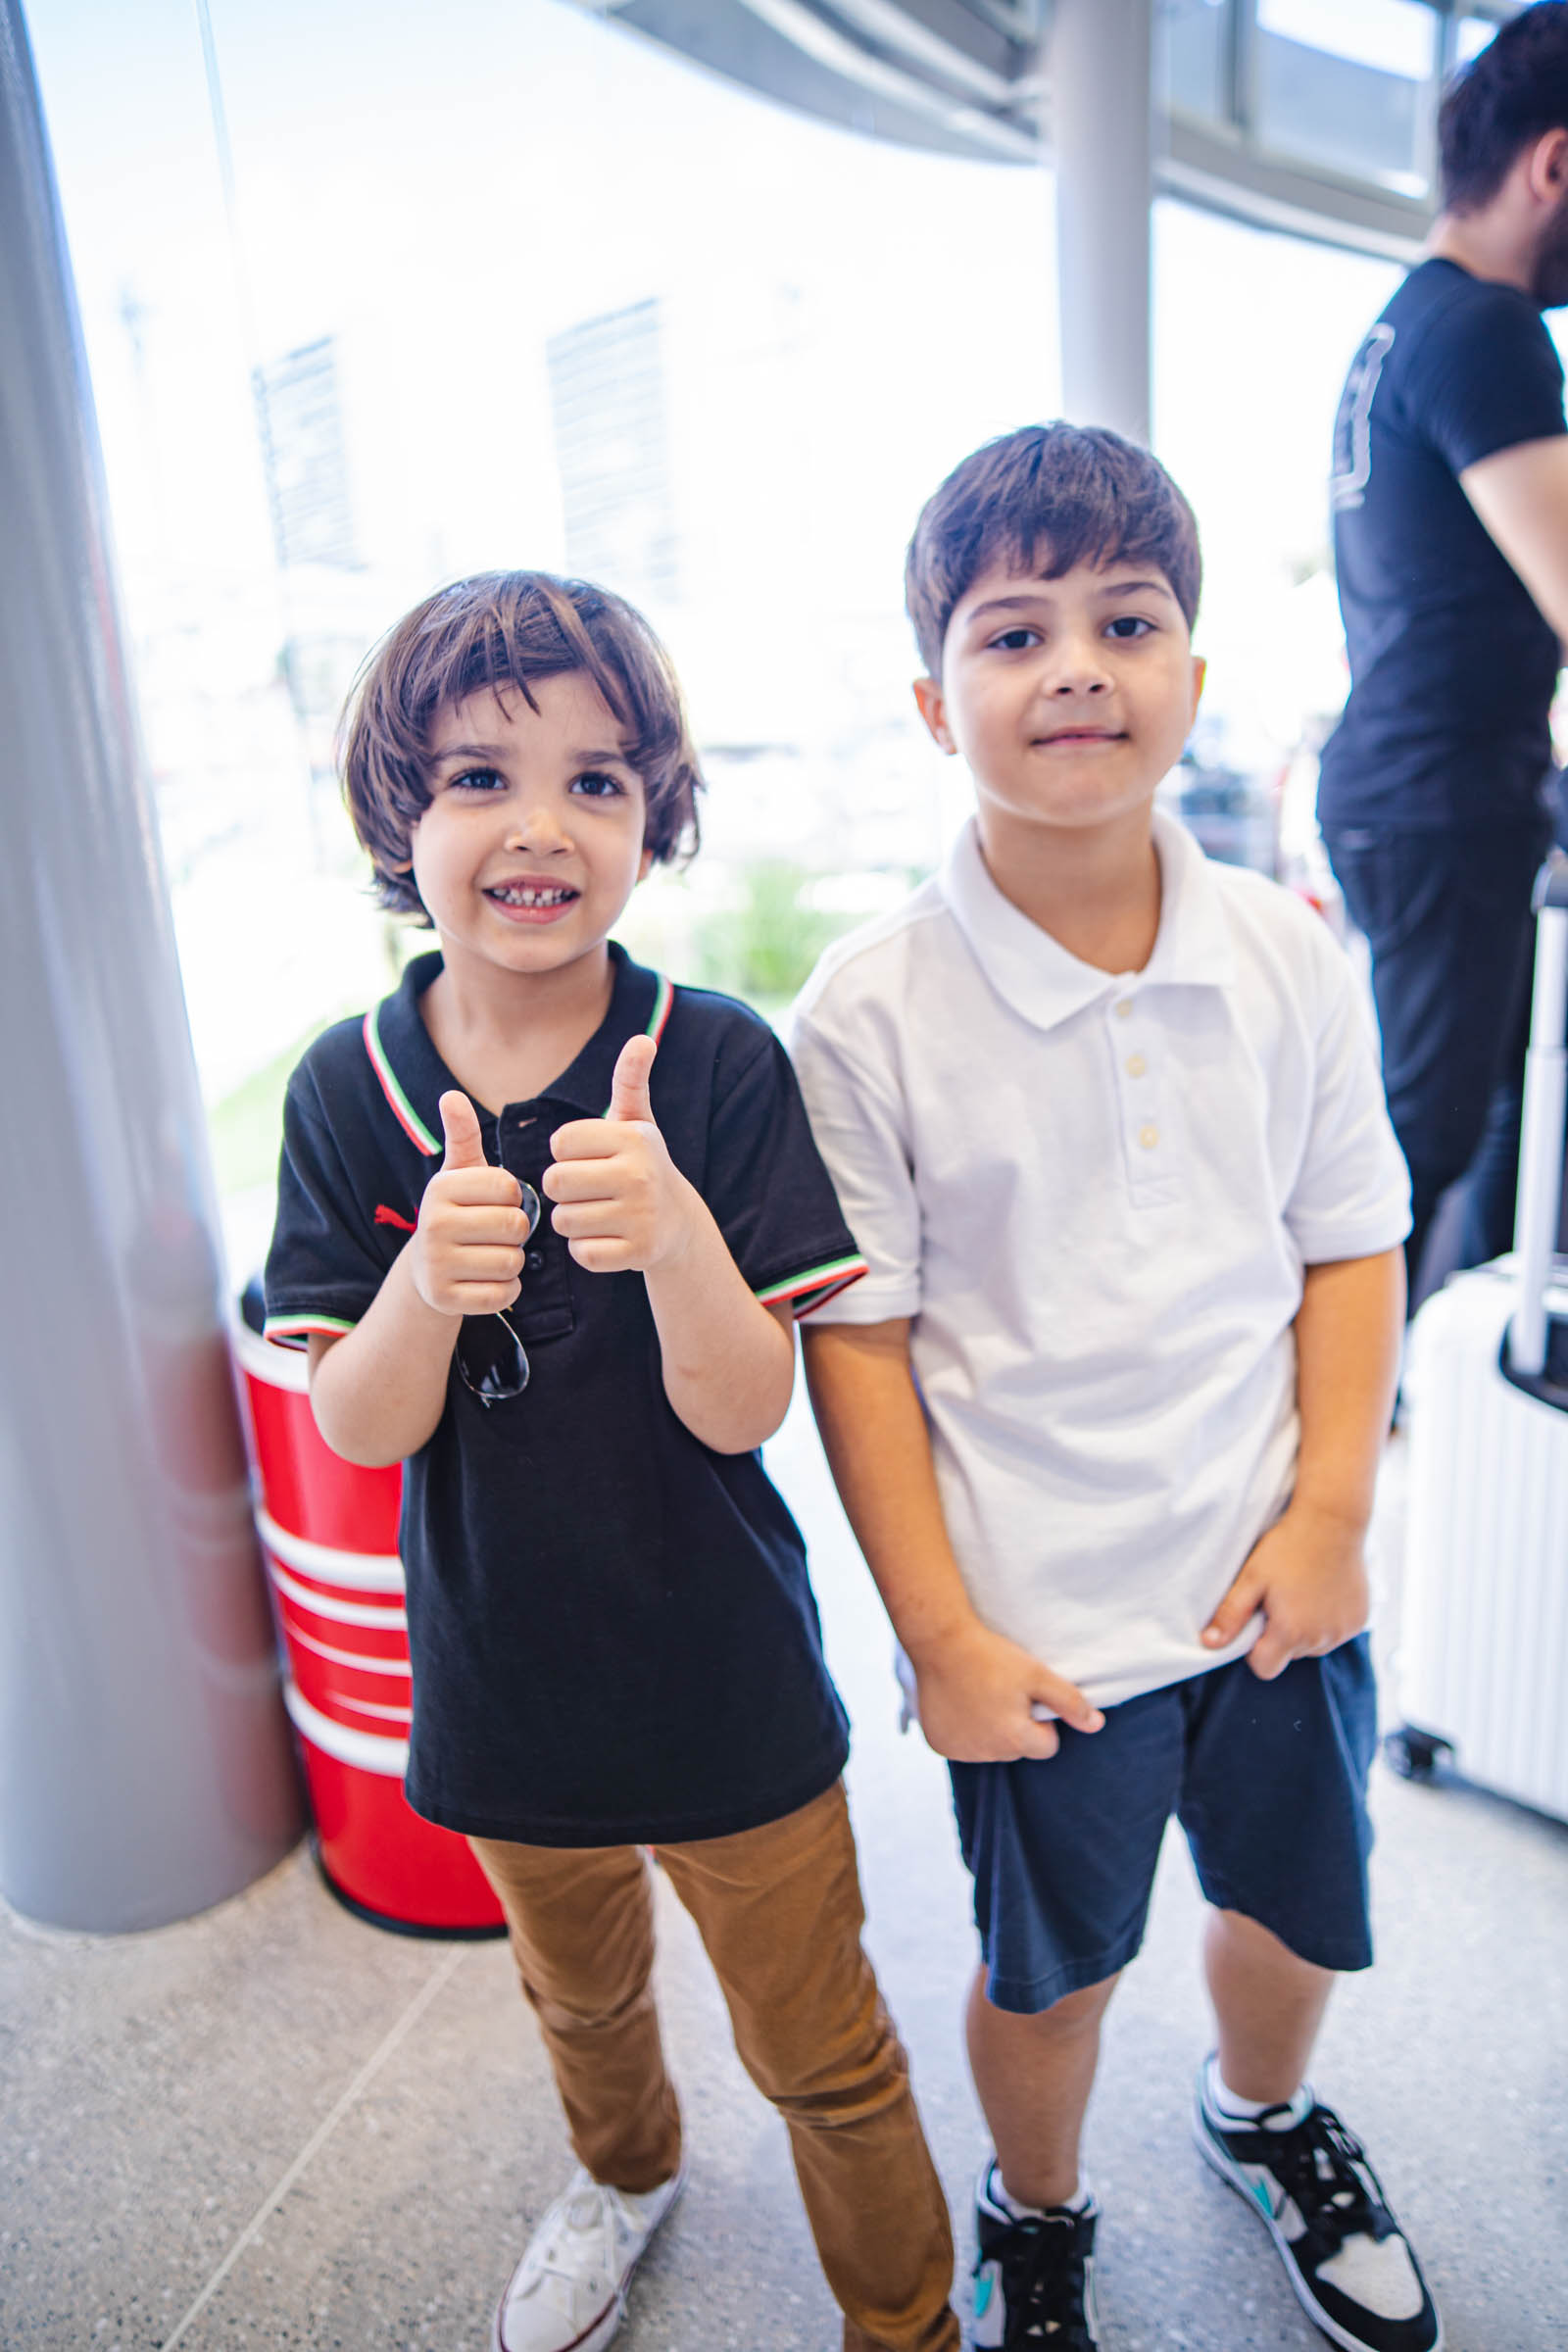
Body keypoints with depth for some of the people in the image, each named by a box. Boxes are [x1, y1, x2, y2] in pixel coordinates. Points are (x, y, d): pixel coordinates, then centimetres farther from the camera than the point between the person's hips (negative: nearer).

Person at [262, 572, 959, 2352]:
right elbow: (357, 1431, -12)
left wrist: (674, 1233, -39)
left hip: (727, 1682, -3)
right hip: (500, 1673, 4)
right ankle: (624, 2171, 64)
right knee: (577, 1990, 31)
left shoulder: (719, 1066, -19)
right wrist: (429, 1281, -33)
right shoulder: (348, 1089, -12)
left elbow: (742, 1410, -19)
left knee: (820, 2054, 17)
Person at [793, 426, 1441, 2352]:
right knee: (1048, 1966, 20)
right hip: (1041, 1617, -3)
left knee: (1300, 1911, 27)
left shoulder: (1285, 956, -5)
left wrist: (1332, 1512, -6)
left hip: (1276, 1581, 4)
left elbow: (1350, 1247, 2)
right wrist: (942, 1633, -11)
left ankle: (1265, 2118, 62)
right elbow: (856, 1339, -12)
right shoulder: (871, 1011, -16)